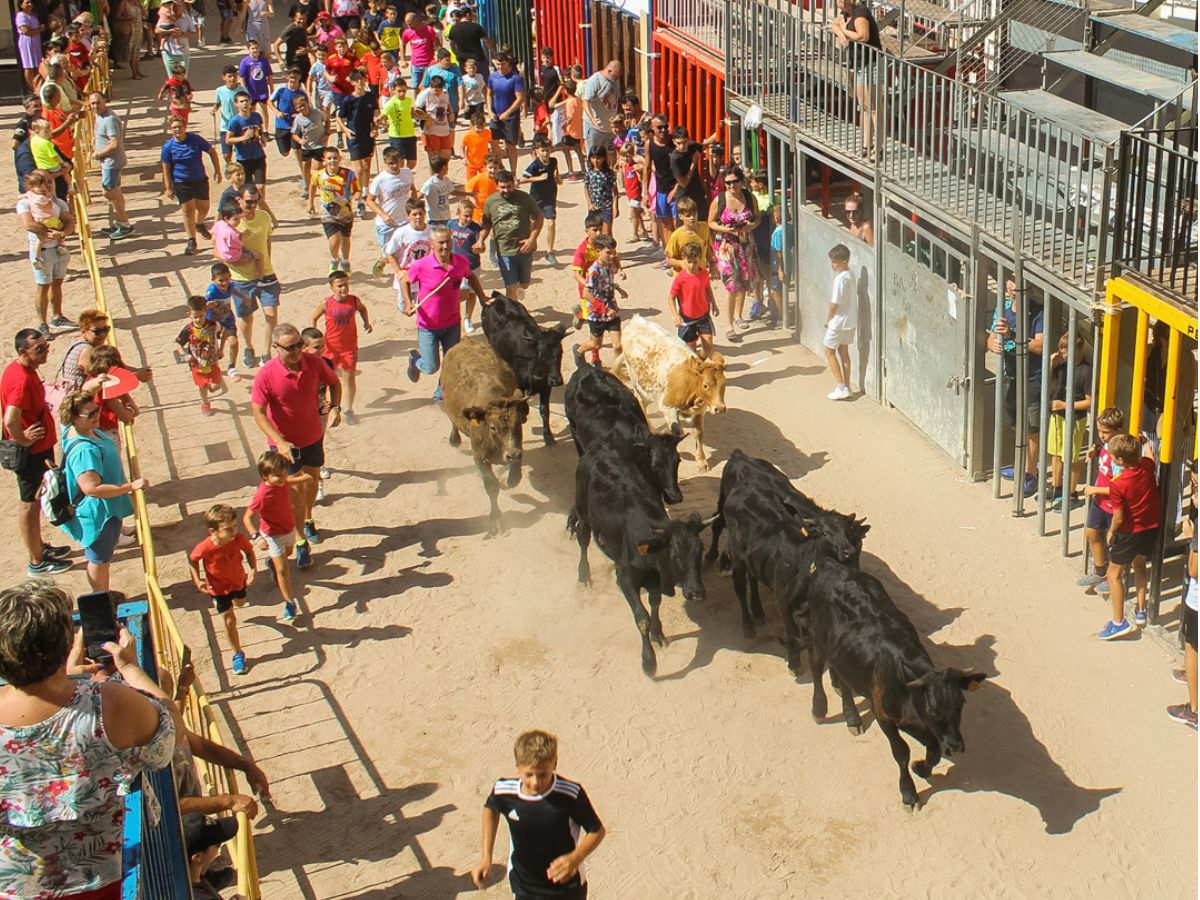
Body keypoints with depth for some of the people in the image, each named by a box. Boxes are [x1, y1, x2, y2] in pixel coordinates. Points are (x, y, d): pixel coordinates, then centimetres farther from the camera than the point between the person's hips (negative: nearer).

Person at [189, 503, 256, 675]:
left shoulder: (239, 539, -32)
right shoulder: (205, 548, -38)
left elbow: (249, 551, -10)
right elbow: (192, 560, -16)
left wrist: (252, 569, -24)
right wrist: (197, 580, -25)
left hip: (238, 580, 4)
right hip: (218, 587, -4)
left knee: (240, 602, 34)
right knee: (229, 621, 3)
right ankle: (238, 654, 24)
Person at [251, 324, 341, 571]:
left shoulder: (313, 363, -17)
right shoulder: (266, 375, -27)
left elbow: (334, 382, 3)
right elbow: (258, 413, -24)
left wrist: (335, 408, -15)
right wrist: (279, 442, -34)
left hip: (313, 435, 4)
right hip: (285, 442, -4)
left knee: (312, 480, 23)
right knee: (296, 489, -1)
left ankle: (308, 520, 50)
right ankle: (301, 541, 14)